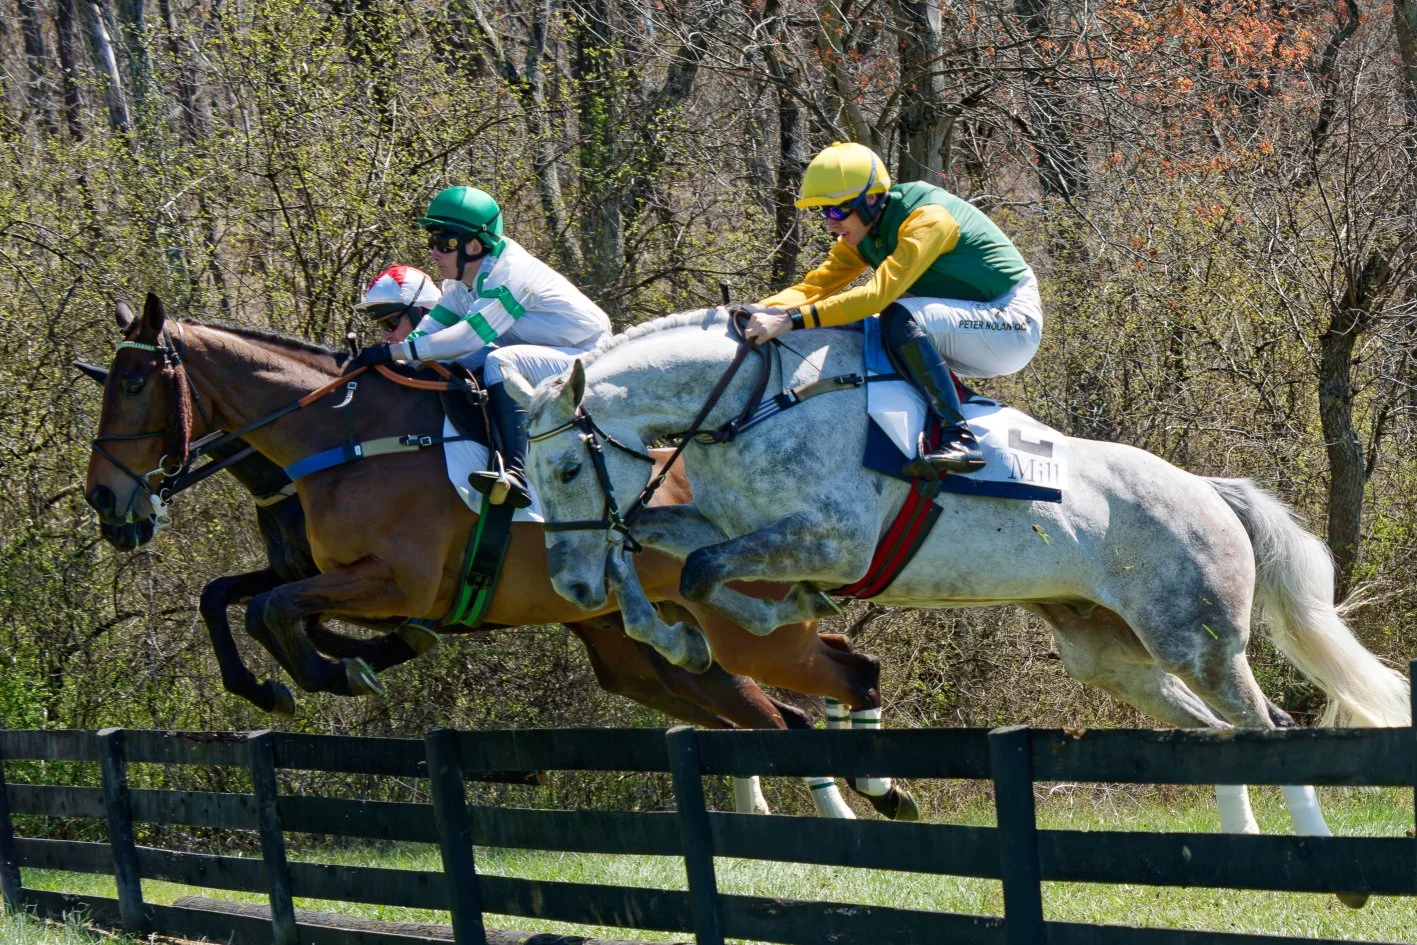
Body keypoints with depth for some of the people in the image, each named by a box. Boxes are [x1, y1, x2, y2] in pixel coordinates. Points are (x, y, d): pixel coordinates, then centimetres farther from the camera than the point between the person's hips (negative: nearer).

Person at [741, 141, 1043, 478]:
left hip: (1013, 324, -9)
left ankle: (958, 438, -33)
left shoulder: (929, 219, -23)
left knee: (900, 318, -31)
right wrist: (764, 310, -23)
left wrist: (791, 319, -39)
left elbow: (879, 293, -33)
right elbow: (818, 284, -3)